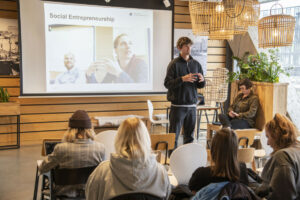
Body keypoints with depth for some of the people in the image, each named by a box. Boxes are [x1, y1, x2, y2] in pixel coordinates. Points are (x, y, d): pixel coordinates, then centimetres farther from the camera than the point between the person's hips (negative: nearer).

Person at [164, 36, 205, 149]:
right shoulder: (174, 64, -3)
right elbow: (167, 84, -11)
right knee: (174, 136, -1)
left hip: (192, 105, 4)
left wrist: (202, 80, -8)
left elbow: (200, 86, 14)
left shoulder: (196, 64, 10)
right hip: (178, 105, -4)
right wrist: (182, 79, -22)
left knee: (189, 137, 11)